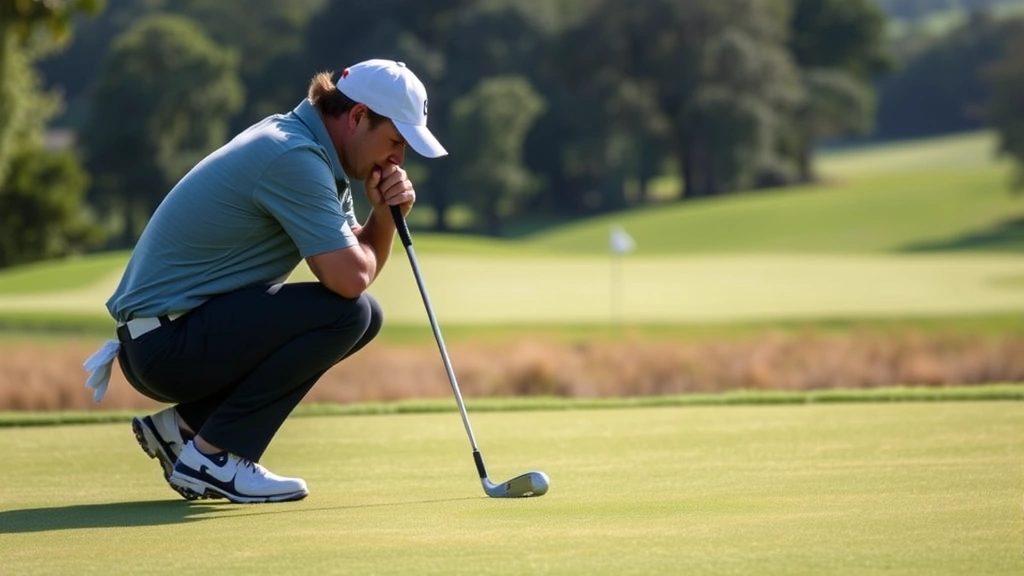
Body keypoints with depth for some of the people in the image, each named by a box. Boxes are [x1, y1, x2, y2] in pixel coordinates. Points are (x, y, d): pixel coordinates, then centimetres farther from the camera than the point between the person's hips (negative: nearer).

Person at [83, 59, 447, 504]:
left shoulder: (305, 147, 13)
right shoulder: (294, 157, -20)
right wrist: (365, 250, -3)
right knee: (344, 312, -20)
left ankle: (184, 425, 11)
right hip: (166, 340, -11)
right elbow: (348, 277, -25)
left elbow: (361, 263, 17)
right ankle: (213, 455, -11)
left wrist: (386, 212, -3)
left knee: (364, 317, 13)